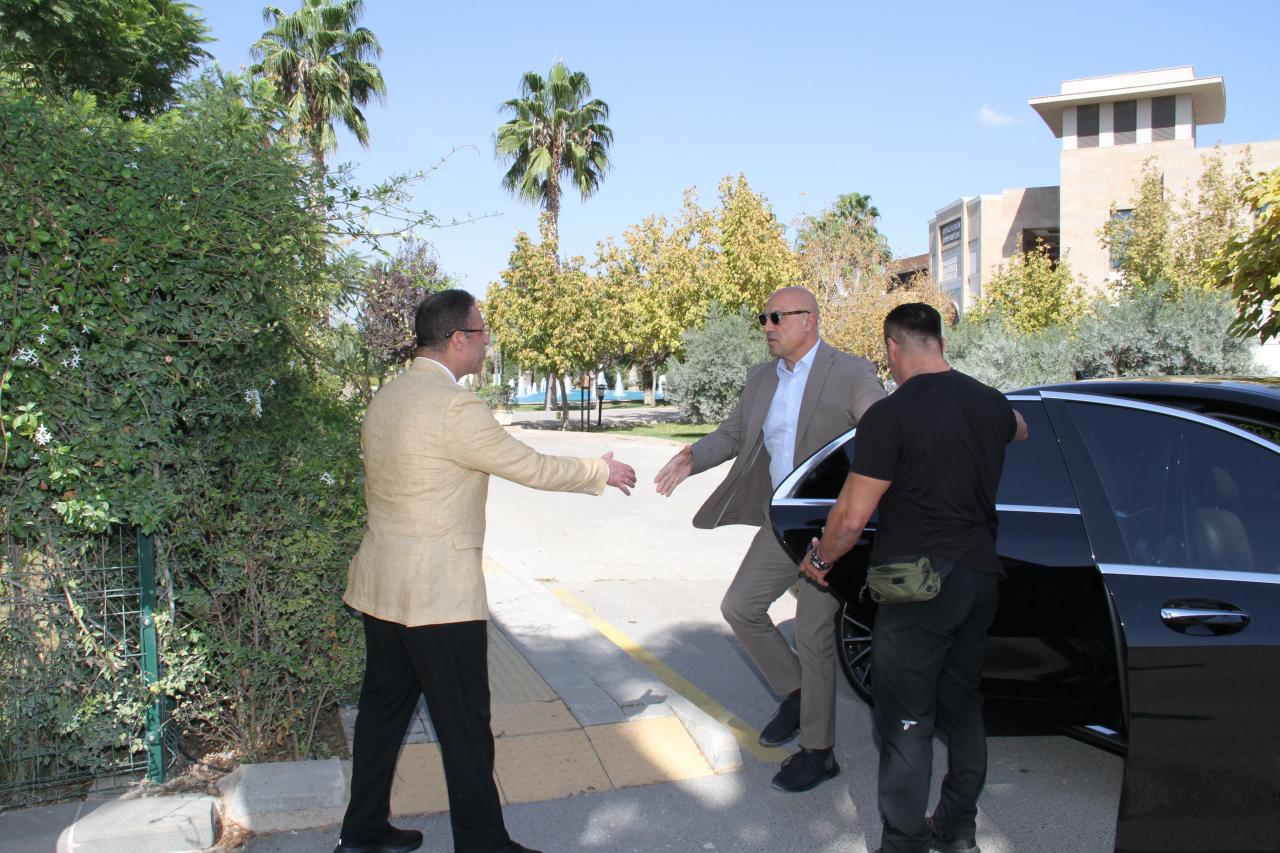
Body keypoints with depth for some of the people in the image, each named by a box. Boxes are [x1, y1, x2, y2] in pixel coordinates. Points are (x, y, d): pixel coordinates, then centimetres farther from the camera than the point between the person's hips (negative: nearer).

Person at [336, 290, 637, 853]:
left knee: (384, 707, 18)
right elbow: (532, 468, -14)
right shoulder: (454, 407, -20)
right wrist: (601, 471, 1)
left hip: (381, 586, 9)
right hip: (439, 594, -9)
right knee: (465, 725, 2)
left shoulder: (386, 397, 9)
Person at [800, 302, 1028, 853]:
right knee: (963, 709, 20)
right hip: (979, 579, 7)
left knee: (906, 723, 3)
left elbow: (851, 517, -16)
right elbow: (1020, 431, 31)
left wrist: (818, 559, 2)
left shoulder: (891, 415, -17)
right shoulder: (990, 403, 4)